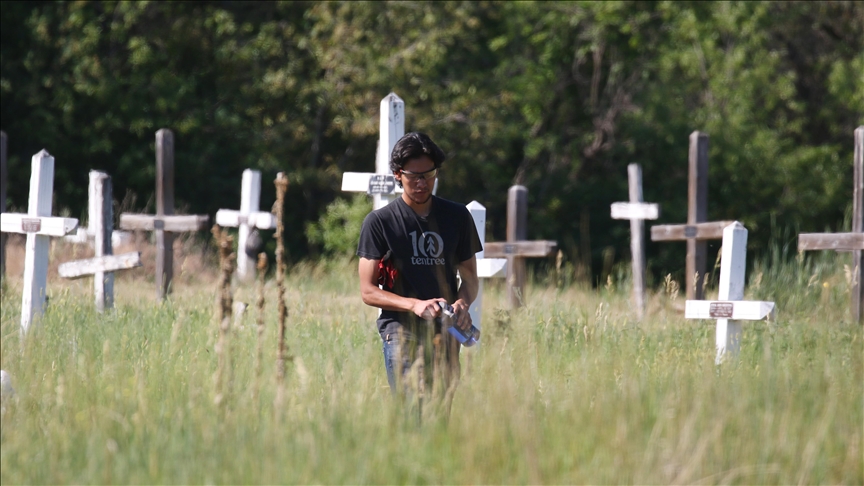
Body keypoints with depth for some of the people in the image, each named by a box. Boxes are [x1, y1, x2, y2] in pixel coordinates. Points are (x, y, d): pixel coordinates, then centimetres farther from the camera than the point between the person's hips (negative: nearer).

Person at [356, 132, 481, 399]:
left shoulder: (457, 216, 12)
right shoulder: (378, 222, 3)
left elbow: (470, 277, 19)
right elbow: (368, 291, 1)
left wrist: (462, 303, -5)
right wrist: (415, 305, -16)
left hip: (445, 331, 3)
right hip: (400, 329, -3)